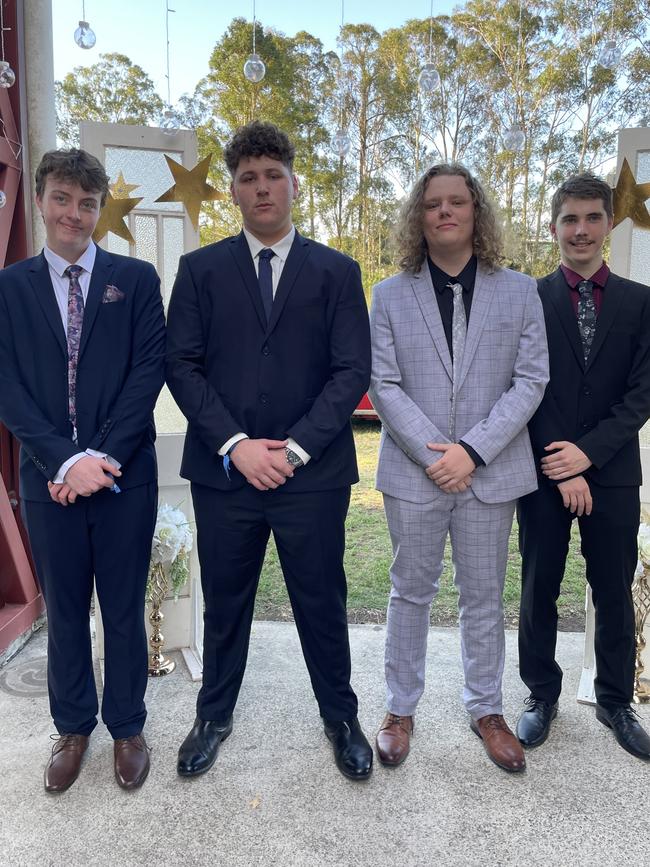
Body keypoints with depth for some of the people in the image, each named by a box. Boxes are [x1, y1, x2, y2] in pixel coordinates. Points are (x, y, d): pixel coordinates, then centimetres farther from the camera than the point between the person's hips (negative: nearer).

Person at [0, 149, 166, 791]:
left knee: (124, 611, 11)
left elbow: (149, 370, -6)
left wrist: (103, 457, -14)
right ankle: (73, 727, 36)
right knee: (64, 612, 16)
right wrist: (65, 460, -14)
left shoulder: (136, 279, 3)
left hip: (124, 475, -1)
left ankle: (127, 728, 32)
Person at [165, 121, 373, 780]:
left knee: (322, 601, 12)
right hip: (223, 471, 1)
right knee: (224, 602, 14)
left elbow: (352, 370, -2)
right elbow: (182, 365, -1)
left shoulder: (336, 271, 5)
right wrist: (236, 445, -12)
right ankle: (214, 714, 37)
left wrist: (295, 448, -12)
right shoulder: (200, 270, 6)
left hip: (313, 473, 0)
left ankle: (340, 717, 34)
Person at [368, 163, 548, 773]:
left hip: (491, 469, 1)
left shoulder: (519, 292, 3)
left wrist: (472, 451, -13)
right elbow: (383, 384, -3)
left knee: (484, 597, 13)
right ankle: (400, 709, 28)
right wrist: (433, 454, -14)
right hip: (414, 471, 0)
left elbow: (531, 380, -2)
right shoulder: (389, 296, 2)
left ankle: (486, 709, 31)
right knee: (411, 592, 11)